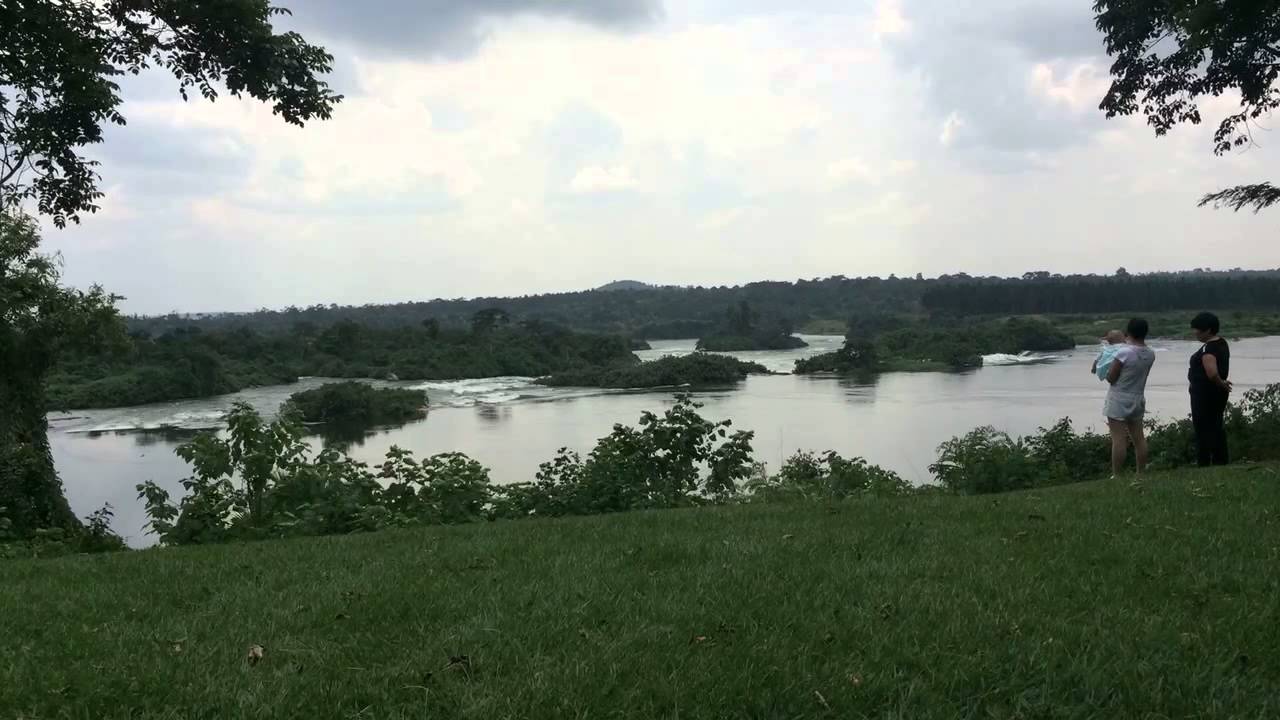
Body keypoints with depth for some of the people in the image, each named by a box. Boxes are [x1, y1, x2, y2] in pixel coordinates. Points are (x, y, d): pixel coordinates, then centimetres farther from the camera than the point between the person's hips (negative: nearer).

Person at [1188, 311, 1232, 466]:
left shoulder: (1208, 348, -22)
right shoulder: (1222, 343, 9)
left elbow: (1212, 373, -32)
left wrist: (1221, 384, -16)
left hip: (1204, 394, -9)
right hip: (1218, 394, 9)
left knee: (1202, 428, -1)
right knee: (1216, 427, 15)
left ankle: (1203, 463, 4)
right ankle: (1220, 461, 21)